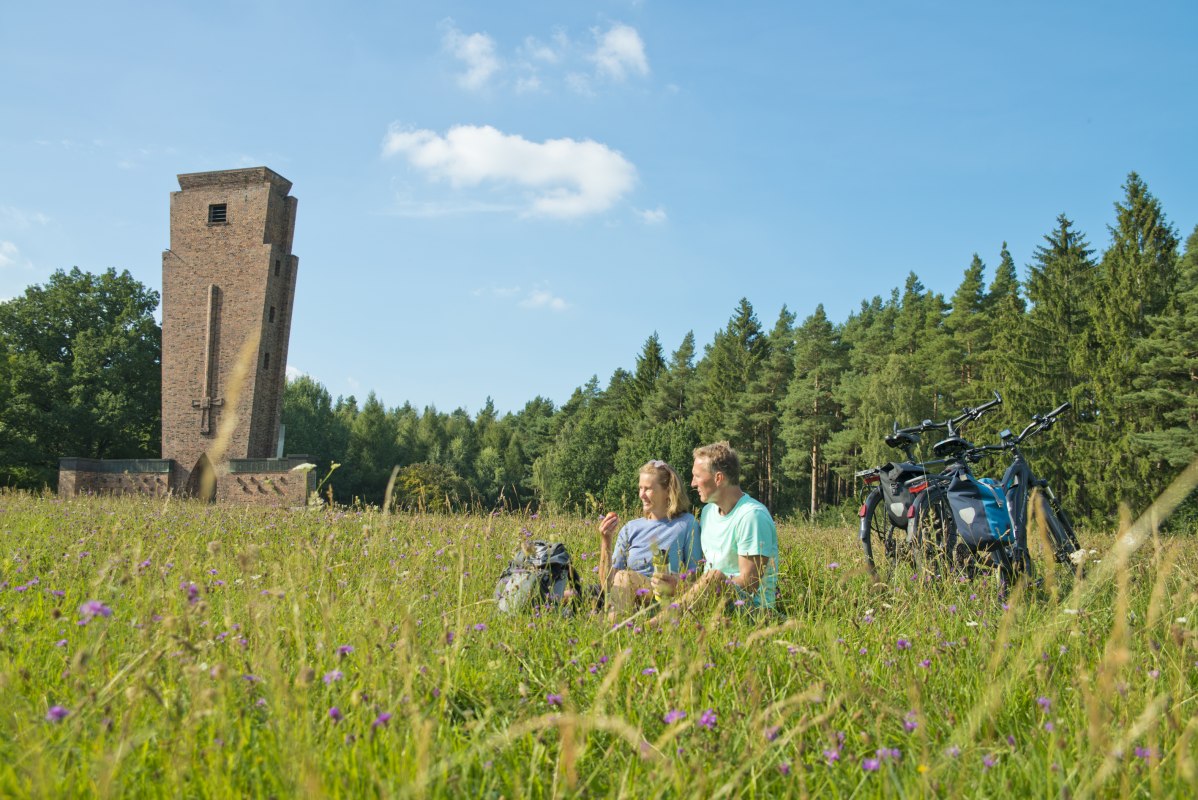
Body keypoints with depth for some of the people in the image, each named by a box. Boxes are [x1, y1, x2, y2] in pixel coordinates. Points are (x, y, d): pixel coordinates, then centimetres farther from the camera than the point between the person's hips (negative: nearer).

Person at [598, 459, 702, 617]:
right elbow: (607, 584, 10)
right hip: (628, 600, 3)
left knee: (623, 577, -31)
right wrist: (606, 541, -2)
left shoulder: (686, 524, 6)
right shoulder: (630, 529, 17)